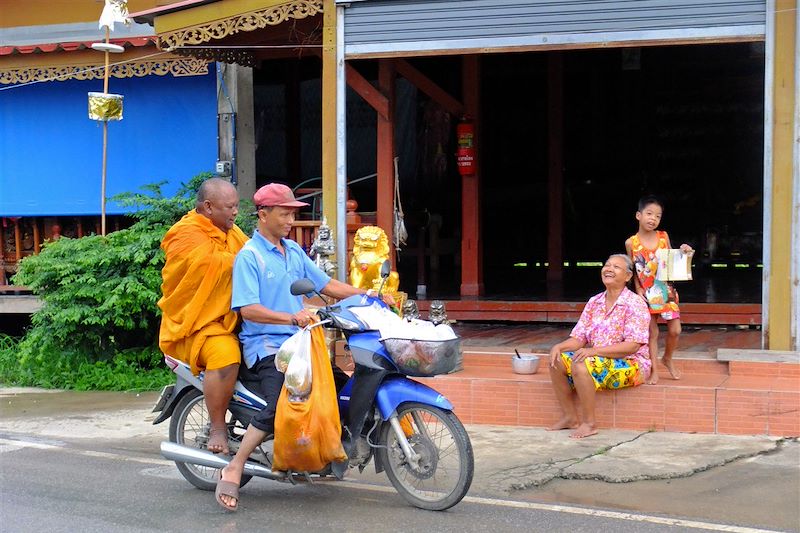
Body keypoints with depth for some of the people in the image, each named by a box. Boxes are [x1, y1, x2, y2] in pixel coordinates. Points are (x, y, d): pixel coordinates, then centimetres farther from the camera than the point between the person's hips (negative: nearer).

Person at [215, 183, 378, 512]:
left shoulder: (294, 251, 15)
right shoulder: (249, 256, -9)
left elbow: (325, 284, 16)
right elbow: (248, 310, -19)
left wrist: (366, 295, 3)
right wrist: (292, 318, -31)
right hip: (265, 346, -8)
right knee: (280, 407, -29)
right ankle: (232, 471, -18)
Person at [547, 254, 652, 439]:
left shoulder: (635, 304, -11)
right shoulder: (594, 302, 10)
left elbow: (632, 346, -20)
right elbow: (579, 338, 8)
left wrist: (594, 351, -27)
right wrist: (559, 347, -15)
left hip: (631, 364, -7)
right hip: (598, 360, 7)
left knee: (581, 365, -31)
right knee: (557, 360, -12)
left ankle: (589, 423, -20)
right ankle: (570, 417, -4)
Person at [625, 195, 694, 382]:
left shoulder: (663, 237, 0)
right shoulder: (631, 242, -5)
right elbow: (633, 270, 2)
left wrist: (683, 253, -9)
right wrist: (638, 290, -7)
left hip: (667, 290, 2)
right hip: (647, 293, -2)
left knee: (675, 330, 1)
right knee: (652, 332, 2)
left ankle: (667, 359, 27)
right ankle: (654, 370, 12)